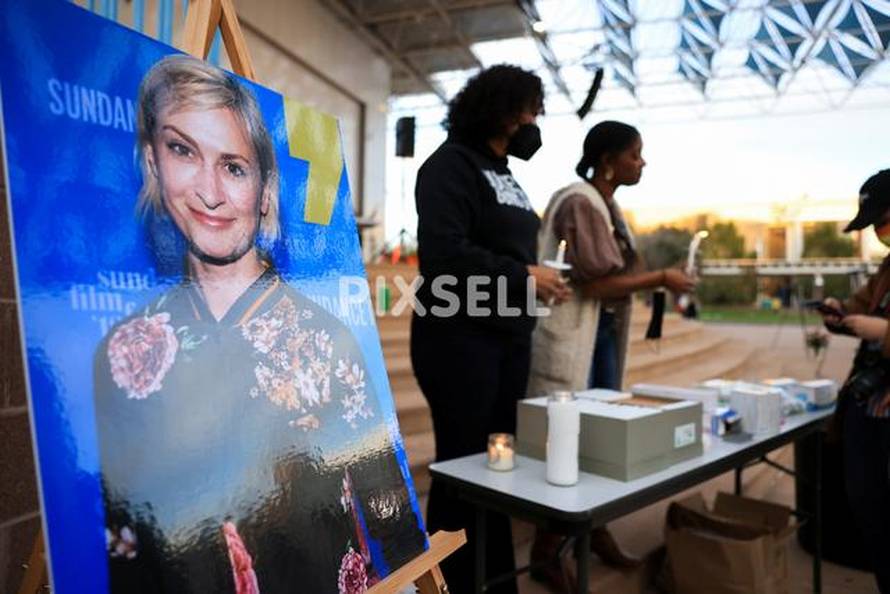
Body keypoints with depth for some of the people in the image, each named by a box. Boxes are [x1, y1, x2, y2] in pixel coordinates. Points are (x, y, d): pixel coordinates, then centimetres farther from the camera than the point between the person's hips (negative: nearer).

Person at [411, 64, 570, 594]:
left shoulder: (504, 173, 19)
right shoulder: (452, 164, -8)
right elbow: (445, 254, -20)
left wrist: (539, 280, 7)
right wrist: (523, 275, -15)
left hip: (509, 338, 9)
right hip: (461, 339, -8)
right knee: (463, 467, 1)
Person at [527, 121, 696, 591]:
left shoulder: (606, 204, 15)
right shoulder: (580, 203, -15)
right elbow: (595, 283, -20)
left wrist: (656, 281, 6)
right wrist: (660, 279, -13)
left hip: (602, 333, 10)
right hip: (571, 335, -10)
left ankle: (596, 532, 31)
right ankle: (544, 553, 11)